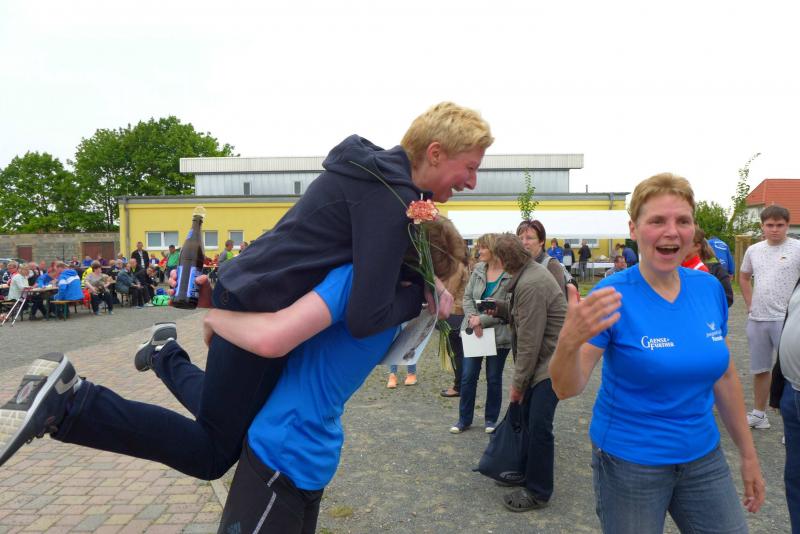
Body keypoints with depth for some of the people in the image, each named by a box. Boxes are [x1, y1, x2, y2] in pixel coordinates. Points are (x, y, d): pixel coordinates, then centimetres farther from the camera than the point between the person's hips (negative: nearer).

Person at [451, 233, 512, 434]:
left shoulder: (510, 275, -14)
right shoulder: (478, 269, 4)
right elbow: (467, 297, 4)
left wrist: (482, 319, -19)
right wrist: (472, 319, -12)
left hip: (499, 335, -4)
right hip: (473, 331, 5)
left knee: (493, 379, 11)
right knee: (467, 376, 8)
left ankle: (491, 419, 28)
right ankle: (464, 419, 23)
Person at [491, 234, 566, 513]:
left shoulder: (530, 285, -24)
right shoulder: (530, 273, 7)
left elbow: (529, 341, -22)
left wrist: (518, 383, -15)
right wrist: (501, 308, 3)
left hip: (552, 361, -10)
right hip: (543, 360, 10)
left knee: (539, 425, -4)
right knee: (528, 417, 15)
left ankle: (538, 492, 9)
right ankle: (527, 470, 30)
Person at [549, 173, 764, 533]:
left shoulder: (709, 289, -3)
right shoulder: (613, 297, -18)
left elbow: (724, 376, 9)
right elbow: (567, 389, -24)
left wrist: (748, 454, 14)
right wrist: (569, 341, -44)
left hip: (704, 458, 5)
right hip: (629, 462, -4)